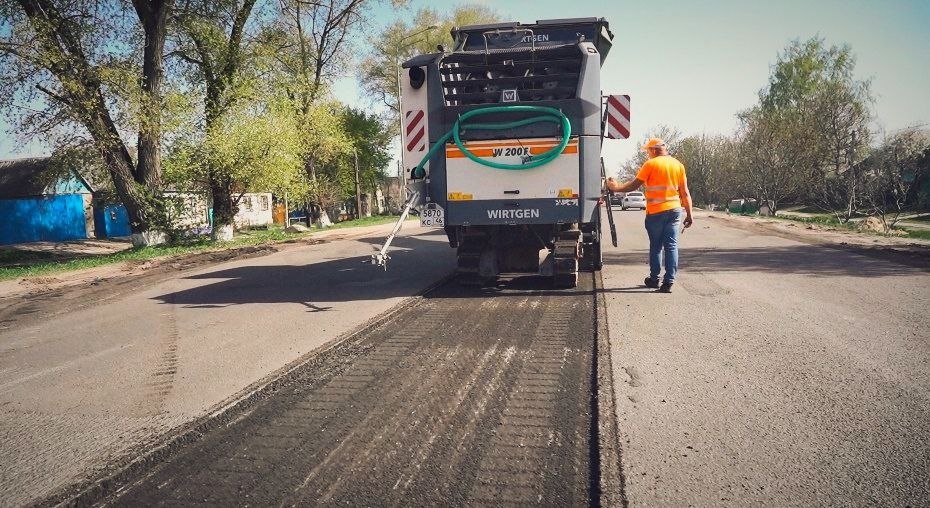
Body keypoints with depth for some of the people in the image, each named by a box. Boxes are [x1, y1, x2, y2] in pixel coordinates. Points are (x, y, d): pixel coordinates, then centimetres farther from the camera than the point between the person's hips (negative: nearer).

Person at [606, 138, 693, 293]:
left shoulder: (651, 164, -6)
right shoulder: (678, 165, 8)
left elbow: (634, 185, -5)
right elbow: (685, 193, 7)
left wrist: (616, 188, 9)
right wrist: (689, 214, 10)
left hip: (656, 212, -3)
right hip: (675, 210, 3)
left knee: (656, 246, 11)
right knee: (671, 246, 2)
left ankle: (654, 279, 20)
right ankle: (669, 282, -2)